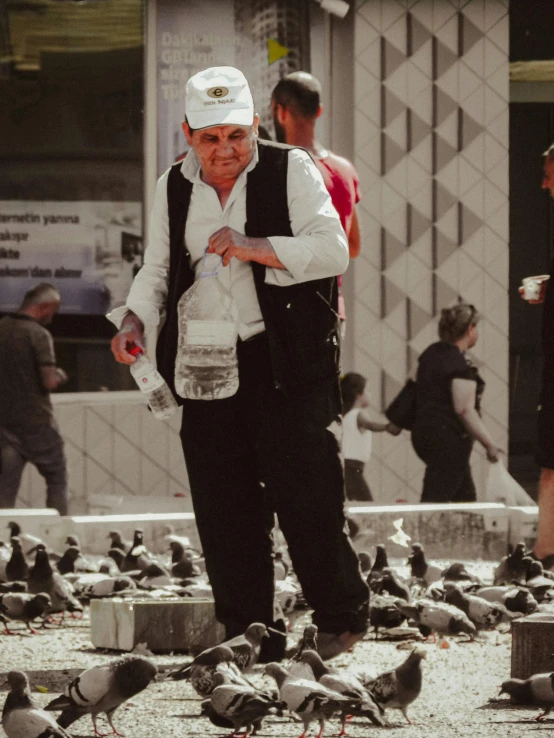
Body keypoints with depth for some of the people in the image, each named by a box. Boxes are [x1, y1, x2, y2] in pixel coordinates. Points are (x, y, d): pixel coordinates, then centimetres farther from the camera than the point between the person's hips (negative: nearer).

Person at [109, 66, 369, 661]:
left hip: (286, 363, -4)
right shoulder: (173, 188, 12)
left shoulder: (290, 170, -1)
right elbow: (157, 269, 18)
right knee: (223, 510, 1)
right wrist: (136, 317, -2)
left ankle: (341, 620, 10)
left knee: (304, 495, -7)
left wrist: (256, 247, -20)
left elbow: (333, 250, -9)